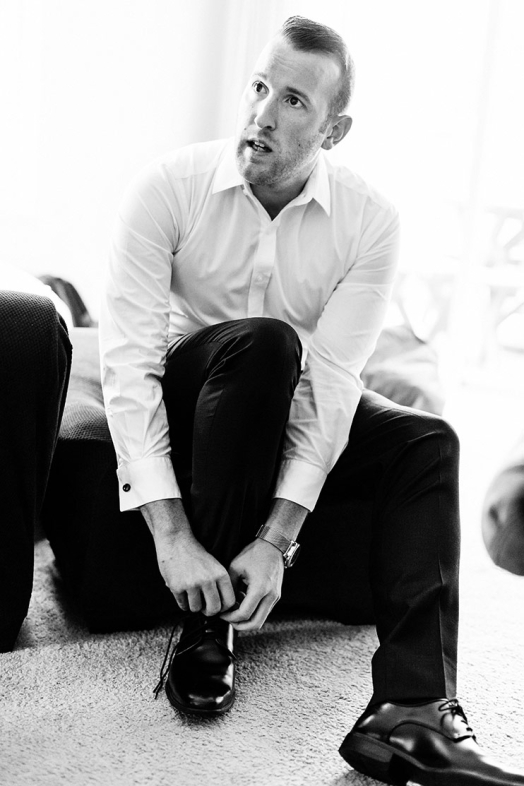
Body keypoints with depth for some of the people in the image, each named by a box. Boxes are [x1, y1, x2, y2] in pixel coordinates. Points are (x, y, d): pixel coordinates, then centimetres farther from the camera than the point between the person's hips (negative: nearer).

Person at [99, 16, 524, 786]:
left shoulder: (369, 220, -16)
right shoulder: (170, 187, -20)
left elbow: (332, 380, -22)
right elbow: (128, 360, -25)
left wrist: (277, 539, -32)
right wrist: (172, 535, -33)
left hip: (291, 405, 3)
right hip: (187, 402, -2)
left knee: (428, 443, -20)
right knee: (263, 341, -33)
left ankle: (411, 711, -27)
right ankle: (206, 622, -23)